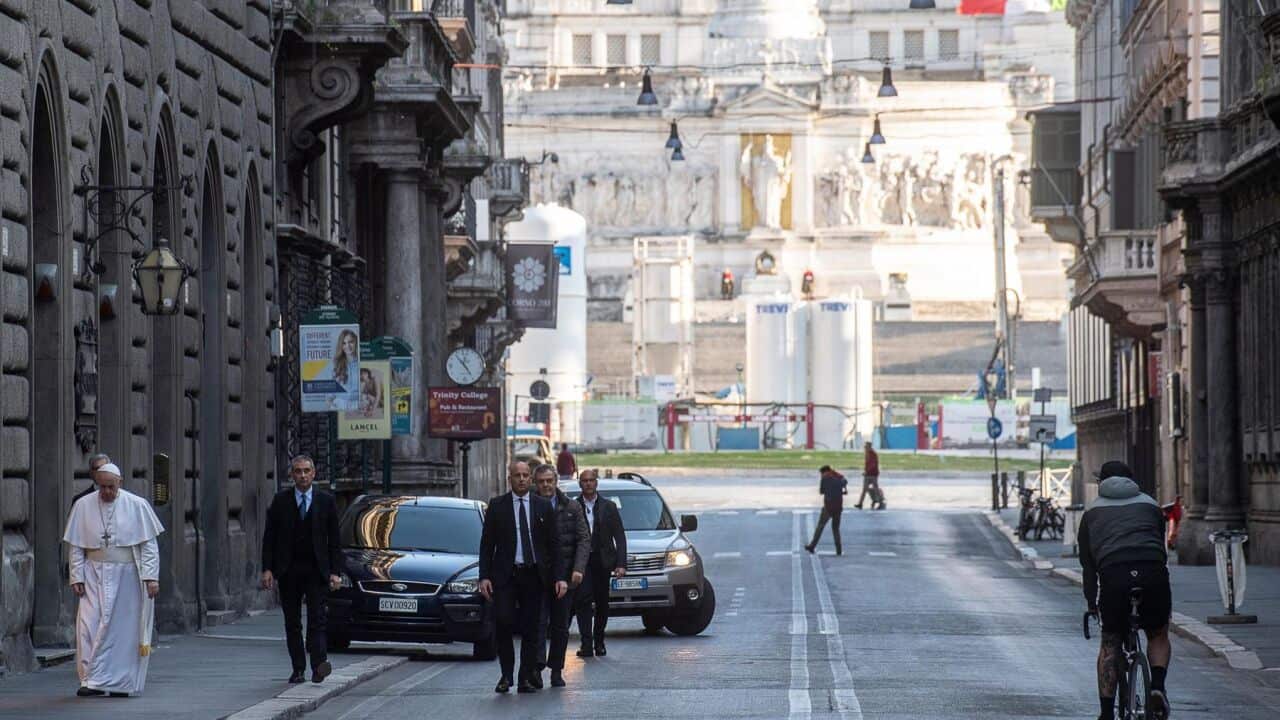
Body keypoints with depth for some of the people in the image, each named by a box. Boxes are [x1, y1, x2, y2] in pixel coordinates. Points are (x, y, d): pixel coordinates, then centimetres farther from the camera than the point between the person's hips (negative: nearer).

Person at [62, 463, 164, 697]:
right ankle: (93, 680, -7)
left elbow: (149, 545, -3)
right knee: (90, 625, -10)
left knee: (125, 629, 1)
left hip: (127, 576, -1)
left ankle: (121, 682, 8)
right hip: (95, 577, 1)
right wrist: (77, 577, -3)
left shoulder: (137, 506, -4)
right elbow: (76, 547, 4)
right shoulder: (83, 506, 1)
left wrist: (151, 577, -11)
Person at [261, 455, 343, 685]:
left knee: (317, 619, -13)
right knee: (292, 623, 5)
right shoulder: (280, 501, 5)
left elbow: (334, 540, 4)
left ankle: (319, 665, -23)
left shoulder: (326, 501, 4)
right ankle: (298, 669, 9)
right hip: (288, 570, 2)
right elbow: (269, 538, 5)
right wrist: (267, 569, -4)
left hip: (316, 570, -2)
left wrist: (335, 572, -4)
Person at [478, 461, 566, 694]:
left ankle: (526, 679, 10)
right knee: (503, 623, -12)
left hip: (534, 576, 1)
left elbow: (554, 544, 7)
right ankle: (506, 675, 3)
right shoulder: (497, 506, 5)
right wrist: (484, 576, -5)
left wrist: (559, 577, -1)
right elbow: (486, 544, 4)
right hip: (505, 575, -1)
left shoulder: (543, 506, 8)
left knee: (530, 629, 3)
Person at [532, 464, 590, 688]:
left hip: (564, 575, 2)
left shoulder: (571, 508, 6)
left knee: (560, 626, 7)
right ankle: (537, 666, -21)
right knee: (538, 621, -14)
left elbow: (584, 539, 4)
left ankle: (556, 670, 13)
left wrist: (578, 568, -10)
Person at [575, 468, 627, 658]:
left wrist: (621, 563, -5)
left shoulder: (609, 507, 7)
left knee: (602, 604, 8)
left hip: (602, 561, 2)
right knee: (584, 600, -15)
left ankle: (599, 641, 21)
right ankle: (586, 644, -19)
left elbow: (619, 536, 5)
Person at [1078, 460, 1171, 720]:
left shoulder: (1092, 511, 25)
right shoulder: (1150, 504, 27)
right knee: (1158, 635, 23)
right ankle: (1158, 687, -1)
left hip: (1113, 575, -1)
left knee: (1110, 643, 15)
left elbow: (1087, 562, 21)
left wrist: (1092, 602, 24)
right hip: (1153, 573, 1)